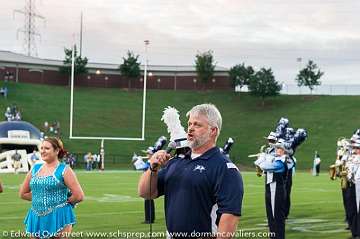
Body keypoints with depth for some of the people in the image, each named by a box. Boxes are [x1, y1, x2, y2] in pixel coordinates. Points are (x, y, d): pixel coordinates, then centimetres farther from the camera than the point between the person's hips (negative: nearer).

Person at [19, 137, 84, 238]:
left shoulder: (64, 170, -5)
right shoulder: (35, 169, 10)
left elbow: (79, 196, -10)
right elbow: (23, 193, 18)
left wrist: (63, 201, 2)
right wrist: (39, 199, 9)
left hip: (58, 218, -5)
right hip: (36, 218, 5)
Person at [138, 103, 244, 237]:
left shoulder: (224, 167, -13)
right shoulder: (176, 162, 9)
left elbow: (231, 214, -21)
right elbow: (146, 193, 9)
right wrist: (153, 168, -7)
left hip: (205, 234, -7)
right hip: (171, 234, 7)